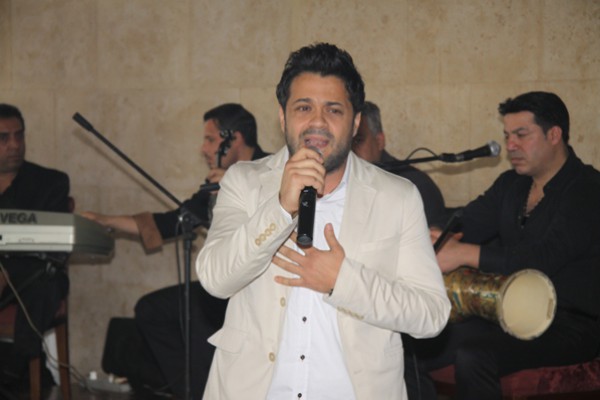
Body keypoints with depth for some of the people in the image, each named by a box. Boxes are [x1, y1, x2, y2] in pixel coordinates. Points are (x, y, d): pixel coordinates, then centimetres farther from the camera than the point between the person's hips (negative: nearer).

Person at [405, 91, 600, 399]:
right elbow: (466, 224, 3)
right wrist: (437, 238, -21)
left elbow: (544, 258, -25)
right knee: (408, 353, -10)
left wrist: (464, 253, -30)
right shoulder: (511, 184, 13)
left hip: (570, 325, -7)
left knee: (473, 355, -32)